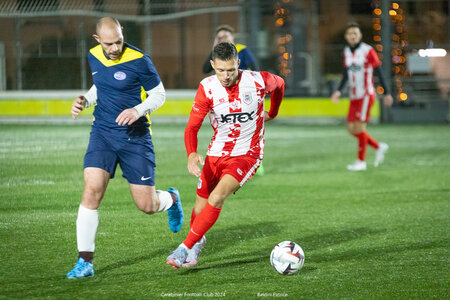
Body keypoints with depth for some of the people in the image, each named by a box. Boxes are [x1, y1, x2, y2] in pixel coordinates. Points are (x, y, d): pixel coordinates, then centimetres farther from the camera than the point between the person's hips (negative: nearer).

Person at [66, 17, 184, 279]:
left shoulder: (139, 61, -14)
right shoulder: (94, 56, 3)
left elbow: (159, 94, -6)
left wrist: (138, 110, -23)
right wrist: (85, 100, 2)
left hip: (135, 137, -3)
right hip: (103, 133, 3)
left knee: (147, 206, 1)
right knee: (92, 191, -16)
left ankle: (171, 198, 40)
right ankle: (85, 262, -11)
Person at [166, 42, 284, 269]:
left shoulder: (257, 81, -15)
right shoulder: (207, 88, -12)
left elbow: (279, 84, 10)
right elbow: (192, 127, -13)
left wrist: (272, 113, 26)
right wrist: (192, 154, -32)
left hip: (247, 154, -3)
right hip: (216, 154, 3)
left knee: (217, 198, -23)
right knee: (201, 206, 8)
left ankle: (185, 248, -16)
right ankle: (197, 241, 40)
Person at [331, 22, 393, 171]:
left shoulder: (368, 51, -10)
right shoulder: (347, 52, 9)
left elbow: (379, 73, -6)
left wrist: (386, 93, -4)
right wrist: (339, 91, 5)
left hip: (366, 95, -7)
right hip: (354, 97, 7)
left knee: (359, 127, -10)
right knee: (351, 128, 4)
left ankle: (361, 161, -1)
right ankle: (379, 147, 22)